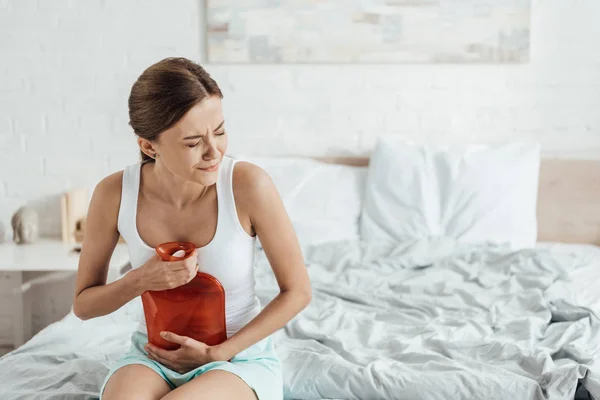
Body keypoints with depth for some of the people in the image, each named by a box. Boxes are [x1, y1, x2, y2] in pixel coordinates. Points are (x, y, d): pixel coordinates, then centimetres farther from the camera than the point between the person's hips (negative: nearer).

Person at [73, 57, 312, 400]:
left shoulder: (248, 185, -20)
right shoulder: (115, 194, -13)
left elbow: (298, 292, -8)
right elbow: (83, 304, 1)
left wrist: (218, 353, -12)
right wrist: (141, 280, -18)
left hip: (240, 355, -2)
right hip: (154, 355, 2)